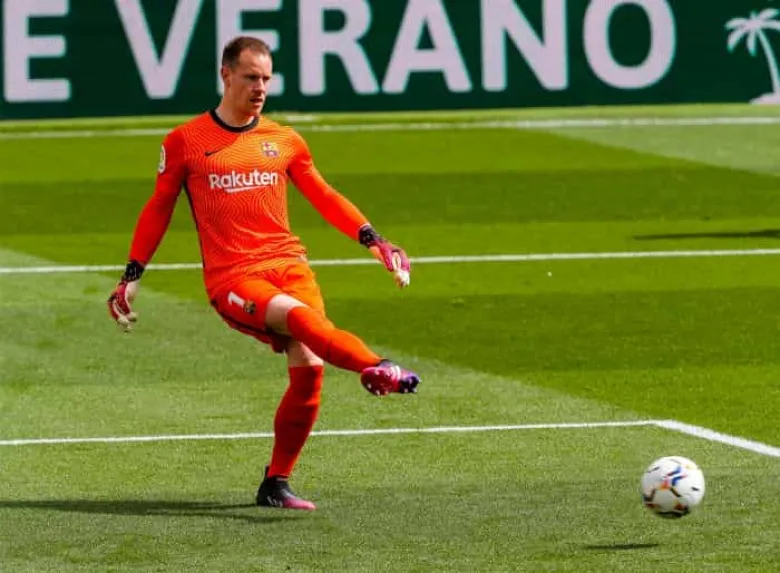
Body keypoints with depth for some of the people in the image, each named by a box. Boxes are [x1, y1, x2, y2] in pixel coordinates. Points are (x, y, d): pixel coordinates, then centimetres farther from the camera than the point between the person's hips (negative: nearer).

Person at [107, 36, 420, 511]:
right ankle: (375, 368, -57)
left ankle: (277, 483, -2)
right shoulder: (185, 142, 7)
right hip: (231, 278, -3)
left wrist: (373, 241, 12)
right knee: (299, 316, -33)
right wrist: (132, 276, 13)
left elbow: (324, 197, 23)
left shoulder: (284, 141, 15)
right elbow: (159, 209, 16)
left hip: (288, 263, 3)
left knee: (308, 366, -15)